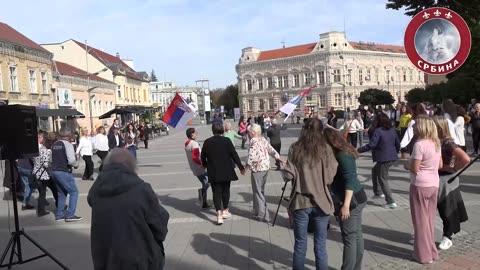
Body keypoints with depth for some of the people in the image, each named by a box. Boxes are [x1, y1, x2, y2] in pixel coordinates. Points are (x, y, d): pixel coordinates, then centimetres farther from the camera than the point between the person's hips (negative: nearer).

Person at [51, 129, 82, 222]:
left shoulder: (54, 145, 11)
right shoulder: (67, 144, -12)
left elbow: (52, 158, 18)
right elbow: (71, 160, -20)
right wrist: (75, 165, -2)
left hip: (54, 171, 8)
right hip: (63, 172, -8)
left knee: (62, 193, 20)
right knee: (74, 192, 2)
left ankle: (59, 215, 23)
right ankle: (70, 215, 0)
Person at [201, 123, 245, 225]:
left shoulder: (207, 142, -3)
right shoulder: (226, 141, -8)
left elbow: (203, 156, 7)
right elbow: (234, 155, -8)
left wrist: (204, 164, 28)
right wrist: (241, 167, 2)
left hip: (213, 173, 1)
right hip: (226, 171, 0)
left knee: (216, 192, 3)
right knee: (225, 190, 16)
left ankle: (219, 215, -6)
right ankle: (225, 211, 28)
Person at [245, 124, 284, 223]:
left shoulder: (254, 141, -14)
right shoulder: (263, 139, 10)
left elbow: (252, 155, -26)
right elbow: (271, 150, 17)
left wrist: (247, 166, -23)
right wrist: (279, 158, 27)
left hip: (258, 168, -8)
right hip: (266, 167, 8)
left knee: (257, 192, 0)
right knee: (261, 190, 19)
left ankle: (262, 215, 1)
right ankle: (259, 211, 30)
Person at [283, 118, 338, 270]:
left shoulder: (295, 149, -5)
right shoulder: (326, 149, -5)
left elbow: (288, 176, -8)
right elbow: (330, 178, -7)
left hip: (300, 202, 0)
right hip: (321, 203, 0)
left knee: (300, 245, 12)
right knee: (320, 246, 11)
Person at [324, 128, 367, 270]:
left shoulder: (342, 156, -19)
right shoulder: (343, 152, 10)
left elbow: (350, 180, -23)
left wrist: (346, 205, -25)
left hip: (351, 200, -9)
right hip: (357, 198, 9)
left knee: (349, 238, -2)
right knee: (357, 235, 14)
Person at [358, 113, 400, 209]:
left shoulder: (378, 131, -16)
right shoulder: (392, 130, 7)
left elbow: (371, 145, -23)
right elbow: (397, 143, 14)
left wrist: (359, 150, -17)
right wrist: (396, 151, 32)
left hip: (383, 159, -8)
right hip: (392, 157, 9)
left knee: (383, 179, 2)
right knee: (375, 170, 27)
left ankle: (391, 202, 2)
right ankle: (378, 193, 32)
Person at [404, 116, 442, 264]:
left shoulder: (419, 144, -19)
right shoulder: (436, 143, 6)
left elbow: (415, 169, -19)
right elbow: (440, 165, 13)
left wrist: (407, 165, 0)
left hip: (420, 186, -8)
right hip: (434, 185, 8)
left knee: (421, 220, 6)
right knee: (430, 219, 18)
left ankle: (424, 254, 17)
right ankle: (431, 251, 29)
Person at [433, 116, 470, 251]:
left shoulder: (448, 143, -20)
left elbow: (465, 159, -31)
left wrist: (453, 169, -17)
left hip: (446, 182, -6)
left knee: (447, 211, 11)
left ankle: (447, 238, 29)